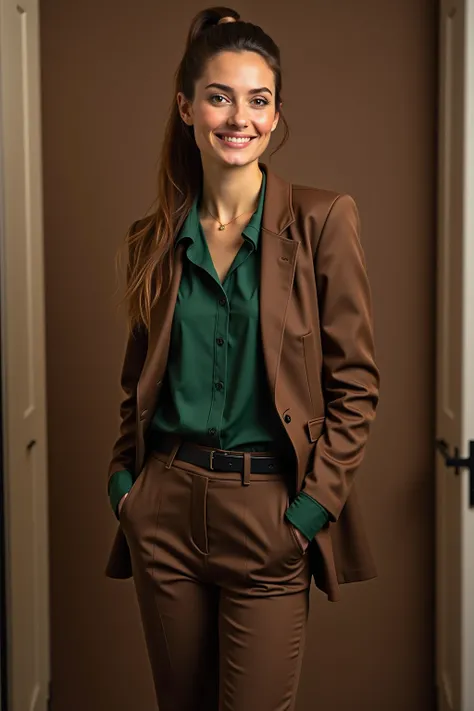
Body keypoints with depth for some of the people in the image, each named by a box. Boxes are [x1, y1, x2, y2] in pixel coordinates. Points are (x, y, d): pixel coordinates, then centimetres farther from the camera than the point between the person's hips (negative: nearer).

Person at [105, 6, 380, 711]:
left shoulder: (322, 219, -5)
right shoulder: (154, 237, 7)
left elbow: (356, 381, -5)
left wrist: (312, 509, -10)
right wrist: (122, 480, 4)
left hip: (268, 515, -3)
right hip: (165, 509, 4)